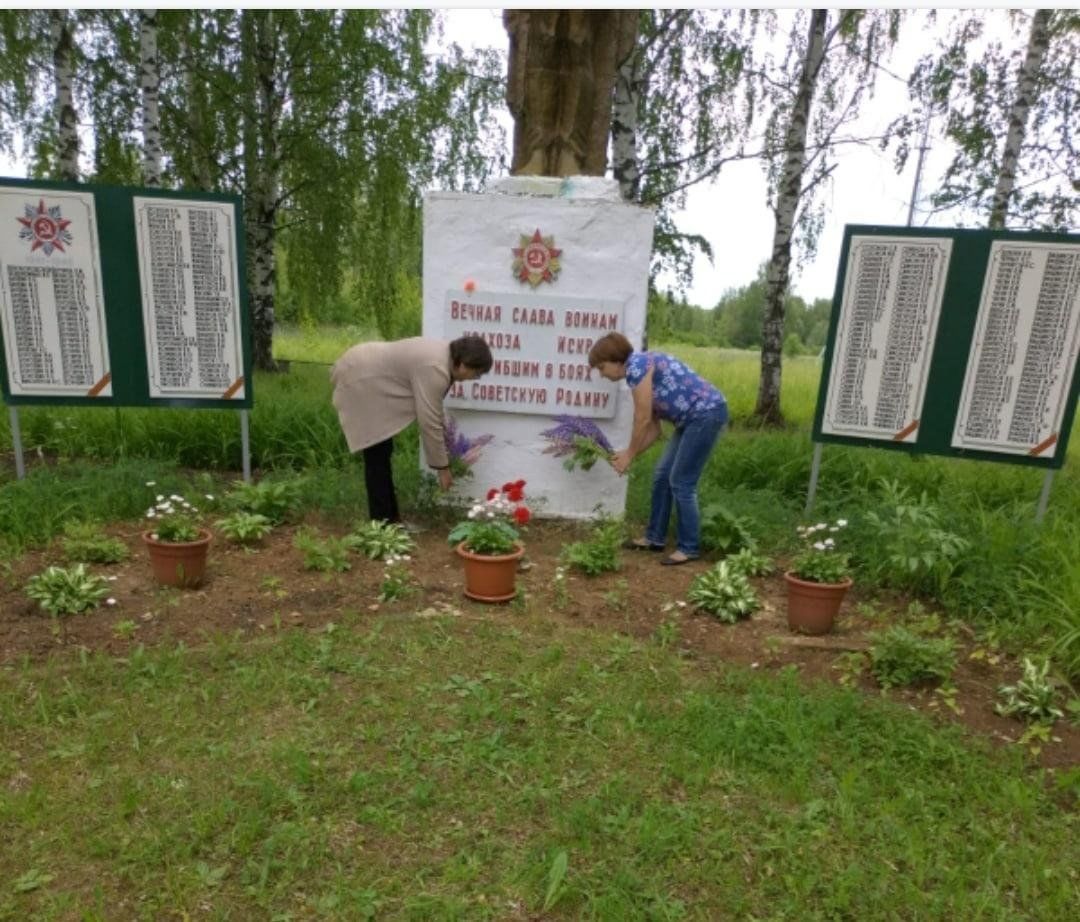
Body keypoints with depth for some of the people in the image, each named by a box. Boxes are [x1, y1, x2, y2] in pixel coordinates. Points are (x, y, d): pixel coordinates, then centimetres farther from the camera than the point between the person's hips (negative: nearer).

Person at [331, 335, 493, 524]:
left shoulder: (444, 354, 4)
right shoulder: (434, 369, -25)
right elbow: (429, 423, -22)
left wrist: (444, 442, 16)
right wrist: (443, 468, -14)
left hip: (367, 375, 10)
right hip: (358, 381, -10)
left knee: (382, 451, 11)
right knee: (377, 454, -6)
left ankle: (389, 516, 18)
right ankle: (382, 523, 1)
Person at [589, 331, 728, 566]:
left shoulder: (637, 365, -13)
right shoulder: (639, 371, 15)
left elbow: (642, 420, -14)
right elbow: (653, 428, 16)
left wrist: (629, 455, -2)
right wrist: (628, 454, 11)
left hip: (708, 413, -10)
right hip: (695, 417, 10)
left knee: (681, 482, -5)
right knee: (662, 476, 11)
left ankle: (689, 548, 6)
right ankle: (655, 538, 21)